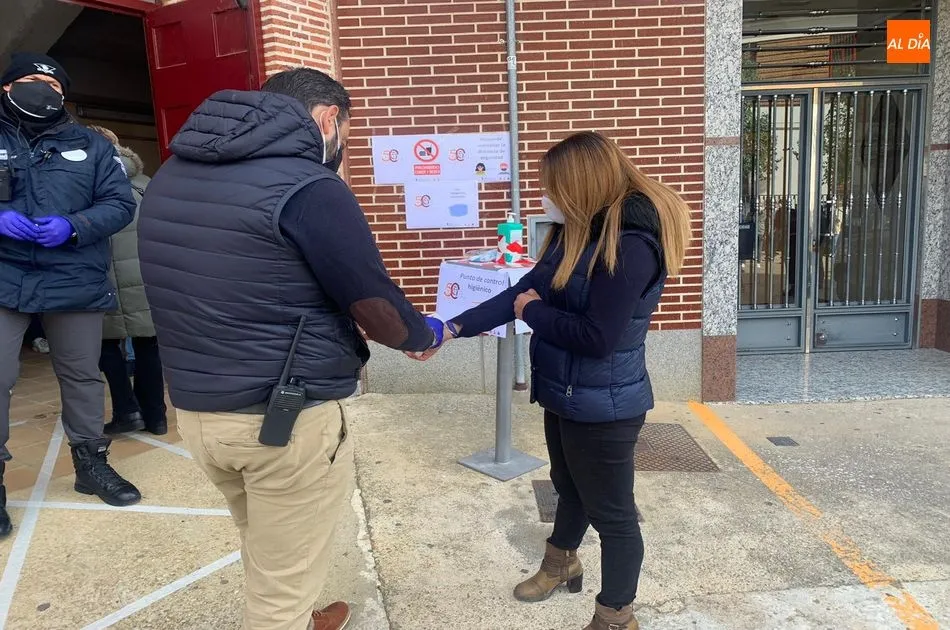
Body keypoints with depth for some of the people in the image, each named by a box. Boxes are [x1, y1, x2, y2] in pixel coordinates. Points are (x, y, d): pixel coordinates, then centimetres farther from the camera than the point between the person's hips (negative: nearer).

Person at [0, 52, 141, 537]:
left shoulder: (90, 145, 8)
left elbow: (120, 204, 2)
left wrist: (73, 226, -16)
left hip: (75, 281, 2)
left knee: (82, 376, 13)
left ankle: (91, 462, 29)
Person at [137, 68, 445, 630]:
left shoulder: (172, 174, 8)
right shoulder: (307, 186, -17)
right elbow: (379, 310, -13)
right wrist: (427, 334, 9)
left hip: (195, 408, 8)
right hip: (288, 417, -8)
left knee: (265, 552, 29)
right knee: (284, 579, 13)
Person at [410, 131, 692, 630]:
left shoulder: (629, 245, -25)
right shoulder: (579, 231, 5)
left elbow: (597, 337, -28)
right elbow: (525, 291, 3)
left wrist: (533, 312, -13)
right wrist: (452, 329, -4)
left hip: (603, 407, -9)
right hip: (566, 396, 9)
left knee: (611, 513, 10)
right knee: (570, 489, 29)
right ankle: (560, 565, 54)